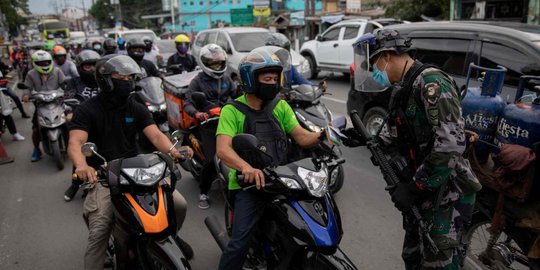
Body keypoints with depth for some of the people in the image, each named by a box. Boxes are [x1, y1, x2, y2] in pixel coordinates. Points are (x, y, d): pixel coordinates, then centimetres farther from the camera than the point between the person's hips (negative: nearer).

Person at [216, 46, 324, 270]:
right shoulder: (232, 111, -4)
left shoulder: (281, 107, 10)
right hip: (249, 183, -4)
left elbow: (302, 137, 3)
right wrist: (246, 167, -37)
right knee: (240, 242, -17)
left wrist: (320, 136, -20)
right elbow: (223, 149, -18)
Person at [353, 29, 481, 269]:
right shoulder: (401, 89, 13)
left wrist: (414, 186, -24)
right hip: (420, 192, 9)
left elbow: (451, 143, -27)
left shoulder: (430, 81, -18)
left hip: (445, 194, -9)